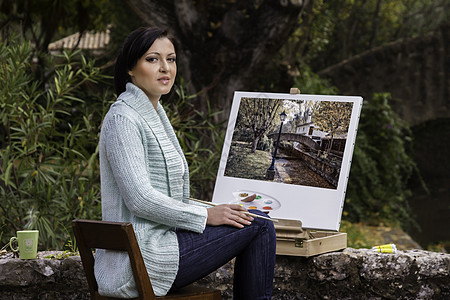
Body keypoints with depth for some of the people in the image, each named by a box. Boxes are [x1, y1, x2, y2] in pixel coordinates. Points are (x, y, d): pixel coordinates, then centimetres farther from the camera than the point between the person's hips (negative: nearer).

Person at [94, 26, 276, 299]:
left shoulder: (155, 114, 17)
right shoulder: (123, 118, -14)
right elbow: (140, 199, -21)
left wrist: (222, 209, 10)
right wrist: (206, 215, -14)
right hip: (142, 259, -10)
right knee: (258, 225, -8)